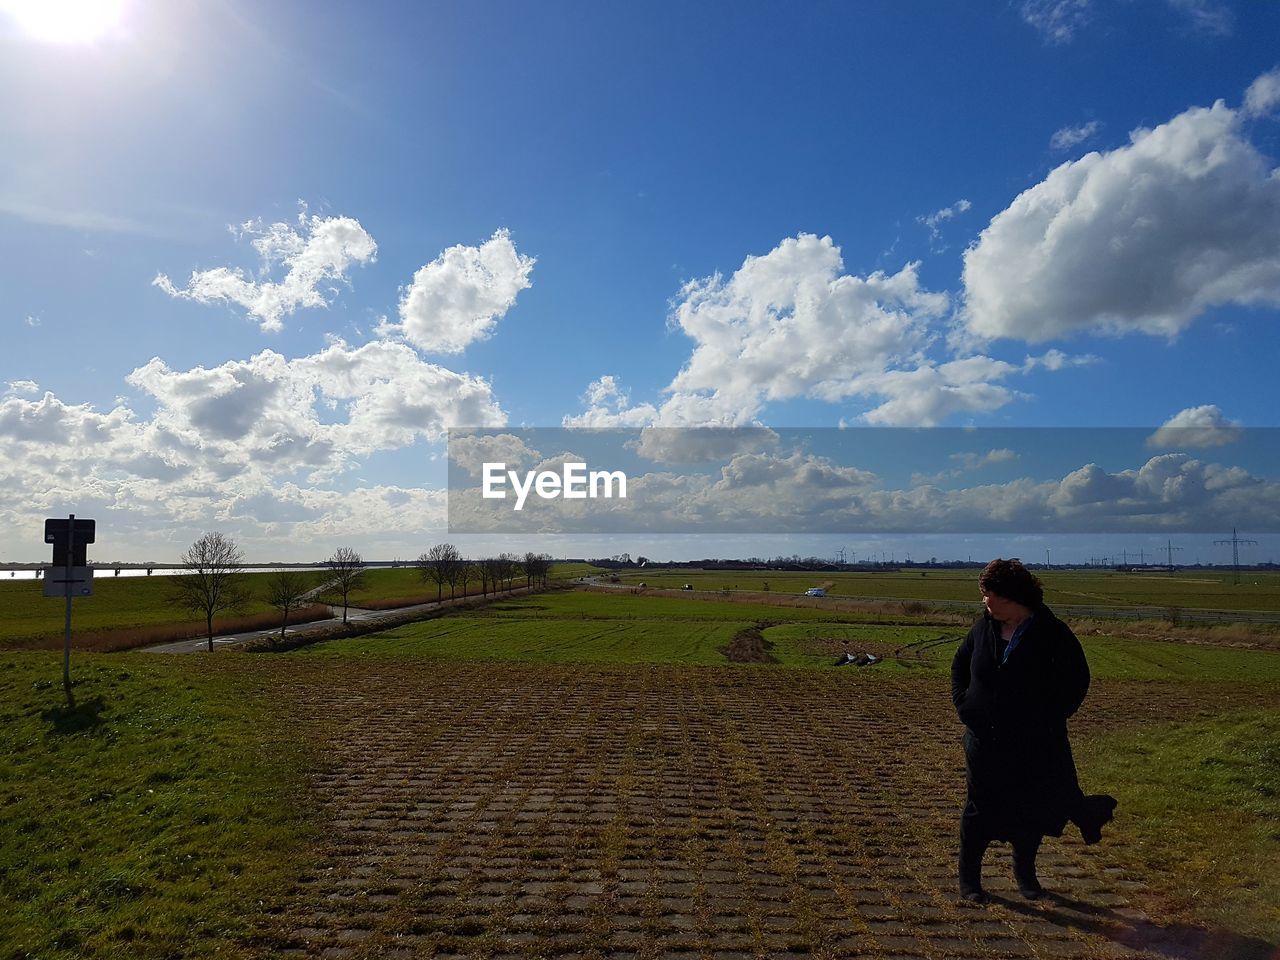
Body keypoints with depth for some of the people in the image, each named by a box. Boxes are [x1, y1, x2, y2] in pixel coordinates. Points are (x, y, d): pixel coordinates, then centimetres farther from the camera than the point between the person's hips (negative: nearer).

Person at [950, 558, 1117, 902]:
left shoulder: (1053, 634, -10)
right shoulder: (983, 629, 1)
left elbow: (1077, 680, -4)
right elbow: (959, 666, 16)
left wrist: (1051, 716, -10)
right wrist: (963, 704, 4)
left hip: (1038, 747, -2)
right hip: (985, 742, 2)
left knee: (1033, 811, 11)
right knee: (979, 810, 8)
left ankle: (1025, 872, 34)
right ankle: (968, 876, 23)